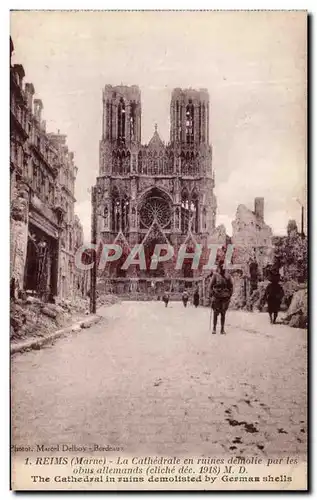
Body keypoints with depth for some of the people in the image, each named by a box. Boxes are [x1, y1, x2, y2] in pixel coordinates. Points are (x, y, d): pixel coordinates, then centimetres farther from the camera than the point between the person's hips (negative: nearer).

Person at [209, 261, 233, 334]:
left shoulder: (228, 276, 7)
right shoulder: (215, 275, 0)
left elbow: (231, 286, 12)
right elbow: (211, 285, 1)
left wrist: (230, 295, 4)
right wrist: (212, 295, -5)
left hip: (225, 297, 2)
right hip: (216, 296, -2)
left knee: (223, 313, 3)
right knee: (216, 313, -1)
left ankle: (222, 329, 9)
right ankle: (214, 328, 9)